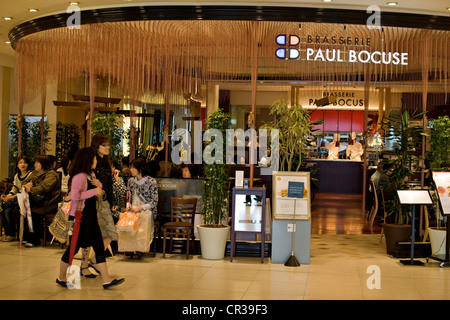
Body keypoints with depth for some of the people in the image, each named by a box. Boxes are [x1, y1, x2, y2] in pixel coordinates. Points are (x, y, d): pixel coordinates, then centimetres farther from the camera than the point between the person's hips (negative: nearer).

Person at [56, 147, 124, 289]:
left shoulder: (91, 175, 13)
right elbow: (74, 195, -27)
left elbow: (98, 192, 24)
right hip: (79, 217, -9)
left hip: (90, 216, 9)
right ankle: (61, 278, 21)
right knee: (74, 247, 2)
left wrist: (98, 185, 1)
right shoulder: (79, 176, -17)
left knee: (99, 246, 5)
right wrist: (94, 191, -21)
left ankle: (106, 280, 6)